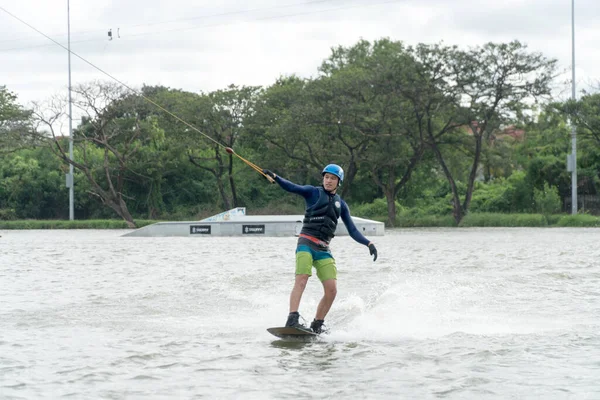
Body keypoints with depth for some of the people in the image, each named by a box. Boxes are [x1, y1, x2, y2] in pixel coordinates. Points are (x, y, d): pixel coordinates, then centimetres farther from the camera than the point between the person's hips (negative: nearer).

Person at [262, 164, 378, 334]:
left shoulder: (341, 204, 19)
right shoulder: (314, 192, 8)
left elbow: (353, 231, 17)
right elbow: (292, 188, -8)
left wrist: (369, 243, 2)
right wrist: (275, 177, -25)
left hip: (323, 249, 4)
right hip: (306, 243, -4)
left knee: (331, 290, -7)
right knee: (301, 280, -24)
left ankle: (316, 326, 6)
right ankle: (292, 320, -36)